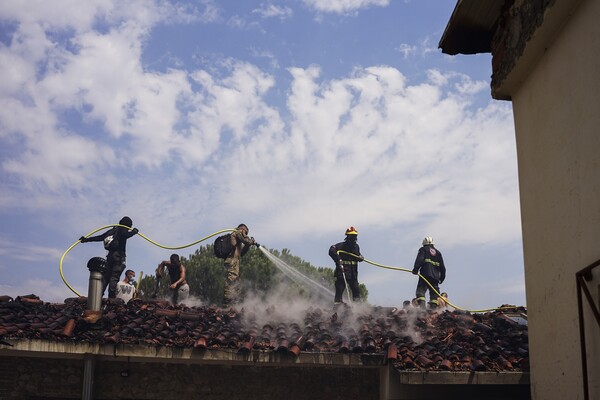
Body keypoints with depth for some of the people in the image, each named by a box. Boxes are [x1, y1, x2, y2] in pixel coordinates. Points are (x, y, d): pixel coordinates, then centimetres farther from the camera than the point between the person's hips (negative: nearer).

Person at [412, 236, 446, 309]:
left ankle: (422, 307, -27)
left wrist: (415, 269, -17)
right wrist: (442, 277, 26)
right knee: (434, 294, 8)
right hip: (435, 277, 4)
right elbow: (442, 267, 21)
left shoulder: (423, 249, 9)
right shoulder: (438, 252, 23)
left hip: (425, 275, -4)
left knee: (420, 292, -7)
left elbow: (420, 260, -10)